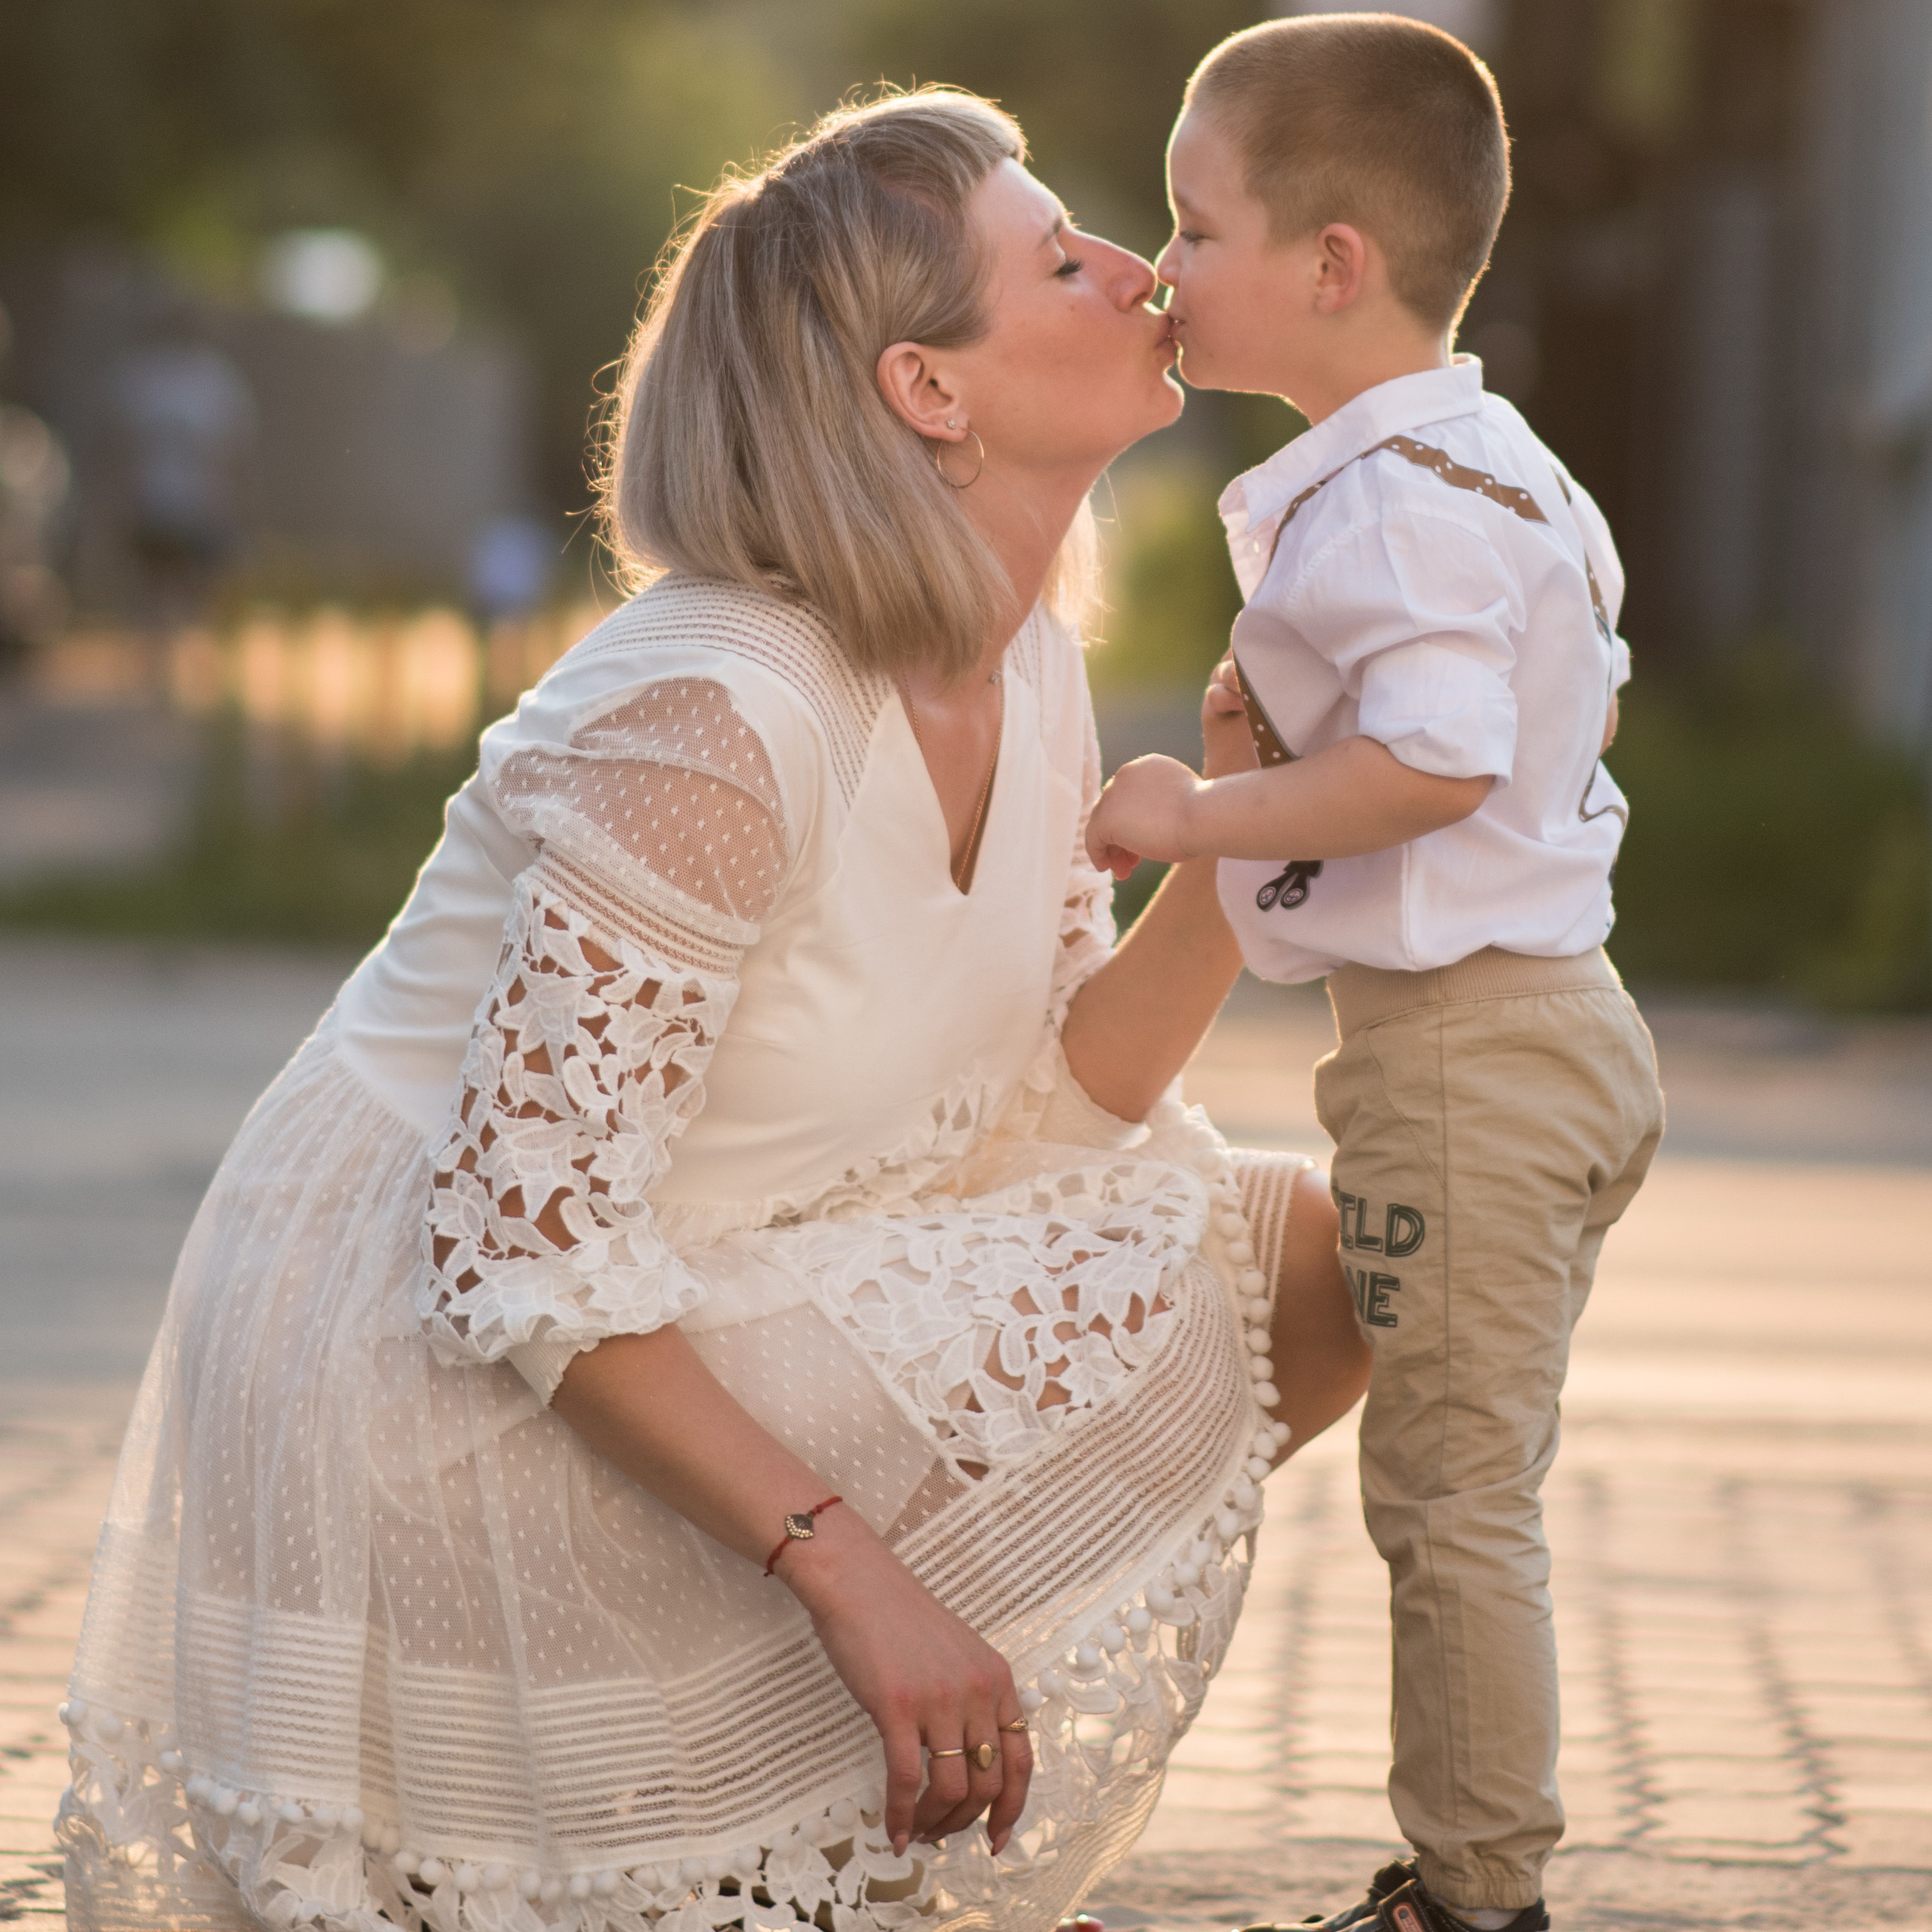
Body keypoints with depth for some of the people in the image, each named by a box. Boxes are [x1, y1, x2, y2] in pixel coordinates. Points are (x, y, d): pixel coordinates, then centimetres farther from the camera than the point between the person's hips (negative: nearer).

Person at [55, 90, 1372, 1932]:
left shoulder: (1027, 669, 0)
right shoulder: (718, 730, -28)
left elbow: (1053, 1099, 4)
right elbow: (521, 1254, -29)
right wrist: (846, 1572, -31)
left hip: (732, 1283, 9)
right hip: (439, 1361, -9)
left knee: (1308, 1261, 6)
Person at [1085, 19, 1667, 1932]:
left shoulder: (1391, 504, -19)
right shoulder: (1499, 467, 14)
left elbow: (1438, 765, -29)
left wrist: (1206, 815, -21)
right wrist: (1304, 705, 17)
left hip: (1456, 1052, -11)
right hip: (1558, 1030, 11)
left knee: (1450, 1503, -3)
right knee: (1470, 1499, 17)